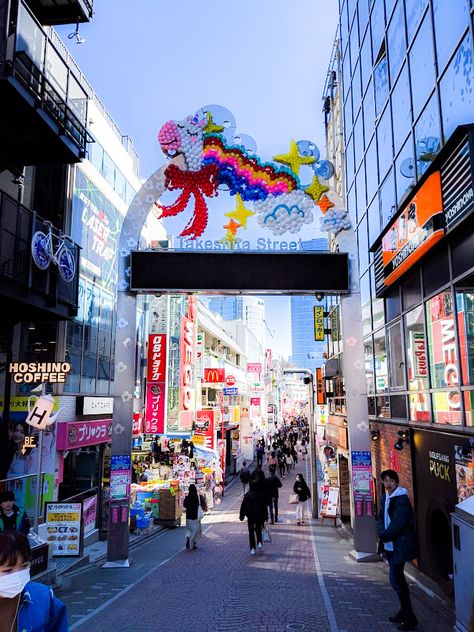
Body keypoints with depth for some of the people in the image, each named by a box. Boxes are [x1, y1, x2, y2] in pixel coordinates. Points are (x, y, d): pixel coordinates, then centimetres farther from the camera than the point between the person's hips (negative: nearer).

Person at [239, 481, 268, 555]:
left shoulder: (247, 495, -6)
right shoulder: (260, 495, -6)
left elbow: (243, 505, -2)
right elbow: (264, 507, -2)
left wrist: (241, 515, 5)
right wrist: (265, 516, 6)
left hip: (250, 516, 0)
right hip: (259, 516, 0)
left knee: (251, 531, 7)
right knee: (258, 530, 21)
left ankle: (253, 549, 4)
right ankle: (259, 543, 4)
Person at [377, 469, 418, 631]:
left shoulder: (402, 500, -18)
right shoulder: (385, 498, 9)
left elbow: (397, 524, -22)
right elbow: (381, 518, 11)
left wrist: (384, 535, -11)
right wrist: (382, 532, -7)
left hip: (400, 546, -9)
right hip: (390, 545, 9)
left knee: (395, 579, -9)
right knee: (398, 578, 18)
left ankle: (409, 618, 1)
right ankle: (404, 612, 32)